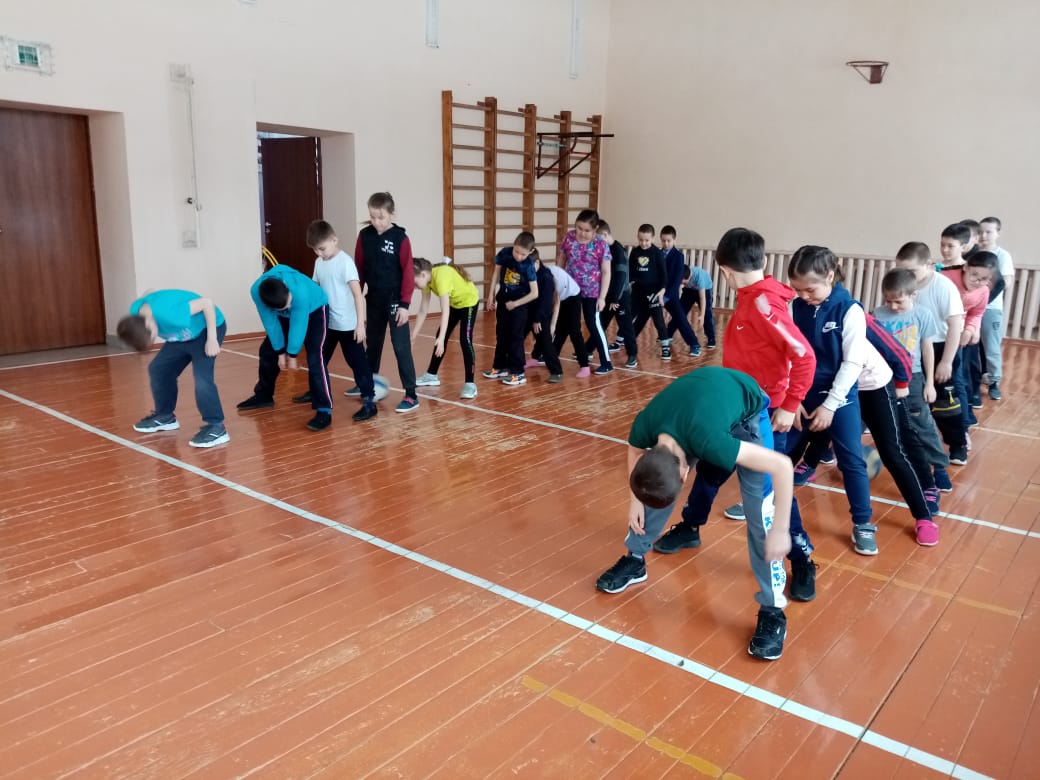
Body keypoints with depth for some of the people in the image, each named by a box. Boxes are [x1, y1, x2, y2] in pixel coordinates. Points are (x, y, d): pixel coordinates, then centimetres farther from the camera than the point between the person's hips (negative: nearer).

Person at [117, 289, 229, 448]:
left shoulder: (168, 313, -41)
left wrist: (211, 339, -31)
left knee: (202, 377, -23)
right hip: (183, 334, 8)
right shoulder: (136, 312, -18)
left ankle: (216, 428, -14)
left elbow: (207, 302, -35)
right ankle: (165, 416, 27)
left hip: (207, 329, -8)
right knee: (158, 368, 9)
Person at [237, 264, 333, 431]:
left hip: (314, 310, -5)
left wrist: (292, 355, -19)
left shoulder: (300, 293, -44)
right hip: (285, 316, 5)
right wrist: (281, 352, -12)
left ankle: (324, 410, -20)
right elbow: (271, 323, -19)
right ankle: (263, 395, 31)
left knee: (315, 358, -20)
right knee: (268, 350, 10)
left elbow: (298, 325, -31)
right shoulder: (256, 291, -31)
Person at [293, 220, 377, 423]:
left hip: (348, 325, -7)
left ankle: (369, 401, 1)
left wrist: (360, 323, -25)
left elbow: (358, 294, -20)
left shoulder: (345, 262, -15)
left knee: (357, 362, -4)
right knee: (319, 359, 21)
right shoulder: (319, 263, 6)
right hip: (327, 323, 8)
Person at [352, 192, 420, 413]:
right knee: (373, 343, 20)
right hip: (374, 298, 5)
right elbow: (359, 267, 8)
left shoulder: (401, 239, -12)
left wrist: (405, 304, -17)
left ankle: (411, 396, -3)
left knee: (401, 347, -7)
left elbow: (408, 273, -13)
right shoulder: (364, 236, 1)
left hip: (394, 299, -5)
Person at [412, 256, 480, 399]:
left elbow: (445, 312, -42)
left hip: (469, 301, -8)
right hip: (454, 303, 9)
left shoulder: (441, 276, -38)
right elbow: (423, 311, -8)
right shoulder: (427, 280, -13)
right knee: (439, 337, 12)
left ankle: (470, 383, -16)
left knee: (465, 340, -19)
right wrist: (413, 336, -8)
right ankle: (432, 375, 26)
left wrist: (441, 338, -48)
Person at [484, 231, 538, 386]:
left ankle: (518, 372, 1)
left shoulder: (529, 266, -23)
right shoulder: (504, 253, -13)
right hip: (503, 300, 5)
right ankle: (500, 366, 26)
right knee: (501, 335, 14)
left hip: (519, 304, -5)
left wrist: (515, 304, -17)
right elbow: (497, 272, 2)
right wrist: (491, 295, 0)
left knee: (516, 337, -4)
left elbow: (534, 293, -22)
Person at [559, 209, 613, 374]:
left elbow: (606, 272, -10)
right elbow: (562, 260, 9)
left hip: (591, 292, -4)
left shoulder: (601, 245, -14)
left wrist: (602, 297, -13)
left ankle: (606, 363, 8)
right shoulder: (569, 238, -5)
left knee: (594, 326, -1)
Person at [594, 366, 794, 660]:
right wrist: (635, 499, 2)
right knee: (654, 488, 3)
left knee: (760, 507, -15)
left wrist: (780, 531, -30)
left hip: (747, 408, -4)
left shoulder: (708, 441, -44)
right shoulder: (644, 427, -29)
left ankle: (772, 610, -4)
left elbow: (782, 465, -36)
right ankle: (634, 559, 24)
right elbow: (636, 451, -1)